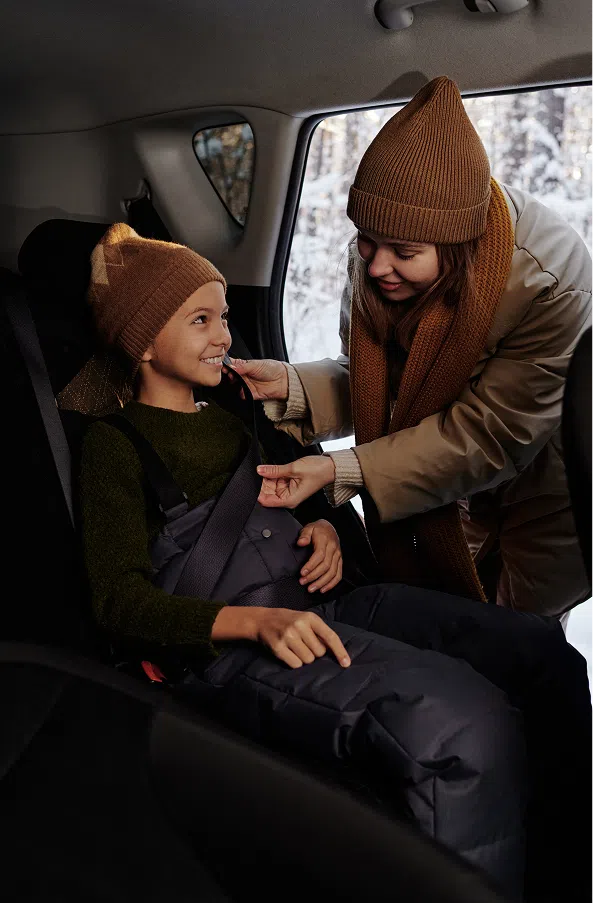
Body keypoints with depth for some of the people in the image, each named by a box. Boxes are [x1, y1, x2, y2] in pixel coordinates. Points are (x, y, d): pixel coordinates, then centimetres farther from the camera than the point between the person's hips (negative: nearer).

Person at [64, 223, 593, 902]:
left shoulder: (231, 408, 22)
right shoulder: (115, 443, 3)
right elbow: (120, 599, -7)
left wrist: (325, 527, 4)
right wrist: (259, 621, -22)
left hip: (317, 605, 7)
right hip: (223, 644, -7)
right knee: (463, 718, -32)